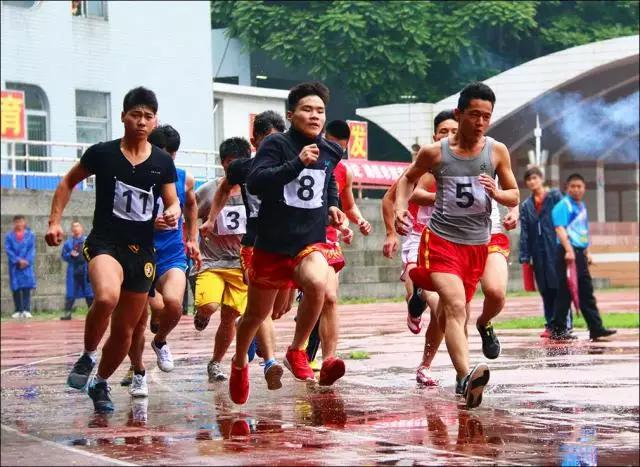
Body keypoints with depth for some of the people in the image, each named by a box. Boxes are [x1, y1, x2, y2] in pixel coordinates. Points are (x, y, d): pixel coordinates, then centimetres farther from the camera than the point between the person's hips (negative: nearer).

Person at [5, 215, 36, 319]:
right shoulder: (9, 236, 5)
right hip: (14, 266, 1)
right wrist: (18, 260, -13)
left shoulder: (30, 235, 6)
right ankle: (18, 310, 6)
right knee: (16, 288, 1)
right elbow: (8, 250, -2)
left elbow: (32, 249, 1)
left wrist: (26, 261, -12)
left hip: (26, 265, -1)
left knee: (26, 287, -8)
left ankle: (26, 310, -12)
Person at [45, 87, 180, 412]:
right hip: (104, 242, -4)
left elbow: (172, 202, 8)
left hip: (142, 250, 4)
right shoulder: (102, 153, -4)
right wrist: (55, 221, -1)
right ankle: (87, 357, -9)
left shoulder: (163, 162, 2)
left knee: (125, 330, 10)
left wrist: (173, 212, -15)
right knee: (107, 297, -35)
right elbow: (68, 183, 8)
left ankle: (101, 384, 34)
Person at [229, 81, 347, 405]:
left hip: (312, 242, 2)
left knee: (318, 284, -33)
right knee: (256, 314, 14)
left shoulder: (329, 152, 6)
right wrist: (297, 164, -31)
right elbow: (254, 183, -26)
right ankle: (239, 364, 43)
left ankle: (297, 351, -14)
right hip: (272, 244, -2)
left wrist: (332, 206, 11)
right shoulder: (276, 144, -11)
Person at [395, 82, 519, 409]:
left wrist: (496, 193, -13)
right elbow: (408, 178, 17)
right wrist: (401, 208, 0)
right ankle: (466, 377, -40)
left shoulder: (497, 152, 2)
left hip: (477, 244, 3)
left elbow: (514, 197, 9)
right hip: (441, 239, -3)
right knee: (456, 306, -24)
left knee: (450, 313, 15)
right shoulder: (434, 152, -2)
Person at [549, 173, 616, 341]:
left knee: (587, 293, 8)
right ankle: (557, 330, 0)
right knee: (565, 293, -6)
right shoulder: (563, 205, -9)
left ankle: (596, 328, 10)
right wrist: (569, 250, -29)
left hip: (579, 253, 9)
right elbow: (560, 229, -20)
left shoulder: (581, 206, 18)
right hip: (568, 253, -9)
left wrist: (587, 252, 23)